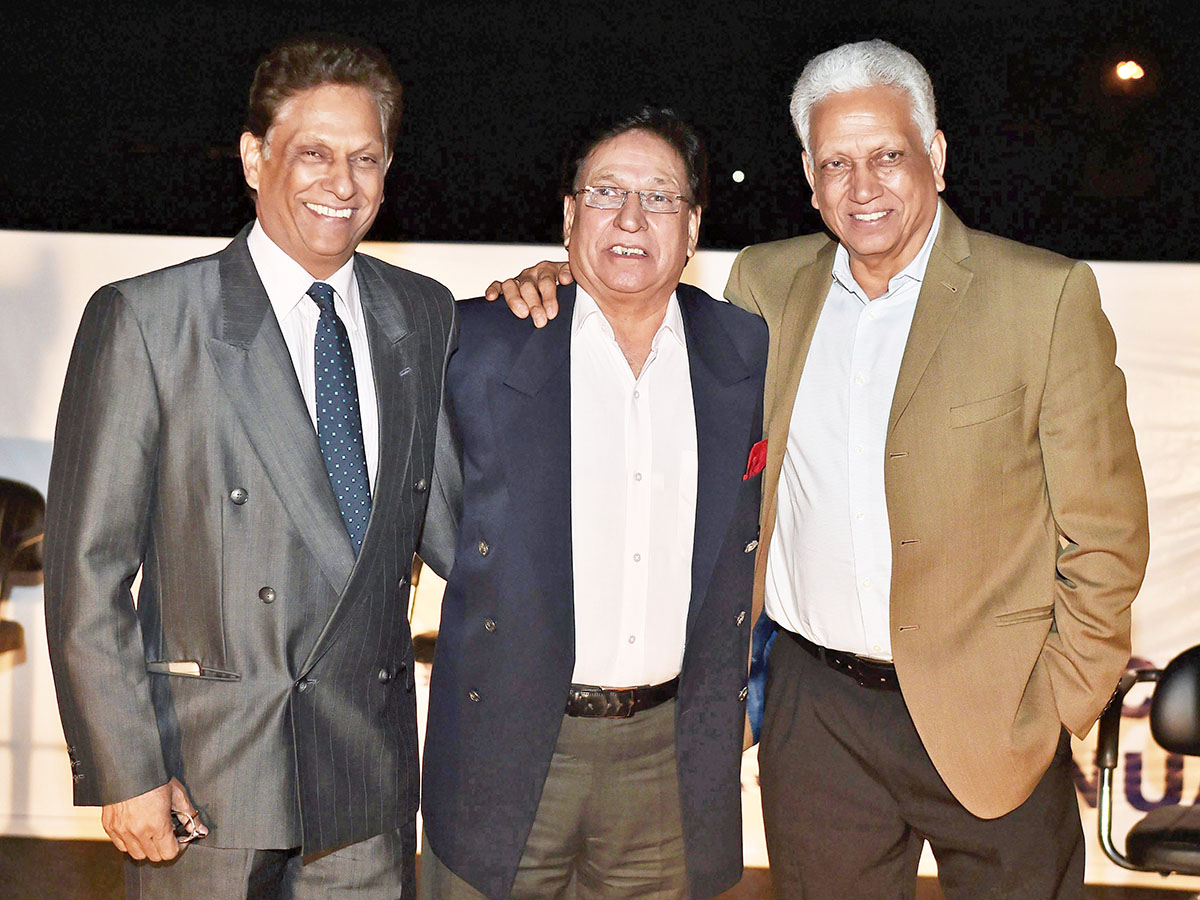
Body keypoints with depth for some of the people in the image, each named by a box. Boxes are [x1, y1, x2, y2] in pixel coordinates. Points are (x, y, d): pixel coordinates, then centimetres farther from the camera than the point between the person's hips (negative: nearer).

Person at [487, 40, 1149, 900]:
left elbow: (1103, 528, -4)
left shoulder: (1046, 295, -7)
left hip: (990, 716, -3)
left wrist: (1063, 701, -7)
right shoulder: (766, 283, 4)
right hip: (816, 711, 3)